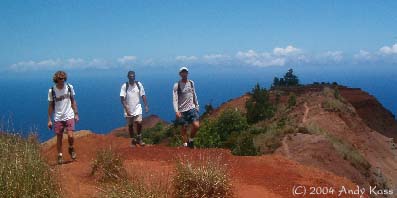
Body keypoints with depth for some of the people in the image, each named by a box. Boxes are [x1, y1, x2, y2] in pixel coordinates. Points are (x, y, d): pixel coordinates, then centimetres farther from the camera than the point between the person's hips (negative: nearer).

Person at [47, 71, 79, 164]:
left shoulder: (69, 87, -3)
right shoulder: (52, 90, -5)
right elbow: (51, 106, 1)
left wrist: (76, 114, 3)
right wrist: (49, 120, 0)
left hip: (69, 116, 0)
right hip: (58, 118, 0)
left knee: (70, 136, -12)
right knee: (59, 137, 7)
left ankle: (71, 149, 17)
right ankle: (60, 155, 22)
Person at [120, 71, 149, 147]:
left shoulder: (139, 84, -2)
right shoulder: (124, 86, -9)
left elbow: (143, 95, 3)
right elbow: (122, 99, -12)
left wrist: (146, 105, -7)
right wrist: (126, 109, -21)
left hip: (137, 108, 1)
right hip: (128, 109, -1)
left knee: (139, 122, -13)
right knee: (130, 125, 8)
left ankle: (139, 138, 8)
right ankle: (133, 140, 23)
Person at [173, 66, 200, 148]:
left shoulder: (191, 83, 6)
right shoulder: (177, 85, -8)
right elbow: (175, 99, -13)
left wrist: (197, 105, 18)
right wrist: (176, 111, -22)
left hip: (192, 108, 3)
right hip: (182, 110, -3)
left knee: (196, 125, -11)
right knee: (184, 128, 4)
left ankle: (191, 140, 12)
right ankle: (185, 144, 19)